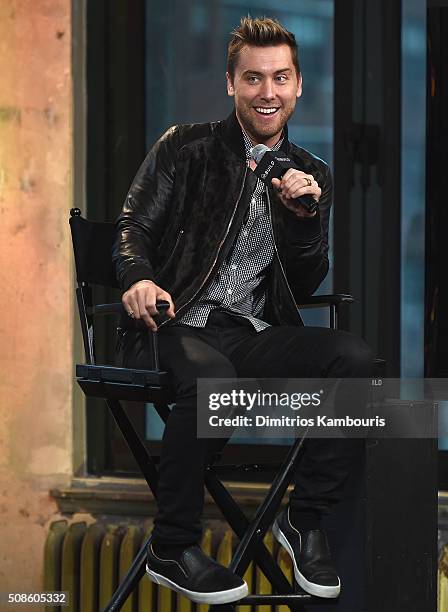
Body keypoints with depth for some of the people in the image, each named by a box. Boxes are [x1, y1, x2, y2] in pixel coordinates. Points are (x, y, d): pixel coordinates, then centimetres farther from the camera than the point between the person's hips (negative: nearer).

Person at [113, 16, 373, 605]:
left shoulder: (311, 175, 17)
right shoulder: (186, 148, 8)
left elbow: (306, 285, 13)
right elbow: (134, 227, 1)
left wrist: (304, 215, -6)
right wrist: (140, 279, -22)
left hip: (257, 335, 4)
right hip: (180, 328, -4)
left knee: (354, 356, -25)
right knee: (210, 377, -39)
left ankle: (305, 521, -11)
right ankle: (172, 550, -22)